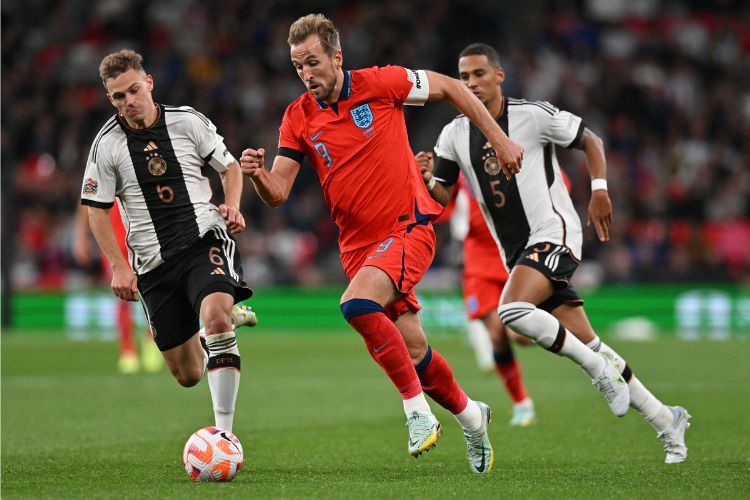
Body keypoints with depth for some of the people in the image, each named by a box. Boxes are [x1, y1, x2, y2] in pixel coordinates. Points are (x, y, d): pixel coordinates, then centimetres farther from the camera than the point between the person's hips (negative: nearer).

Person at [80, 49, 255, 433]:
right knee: (187, 375, 2)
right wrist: (119, 267, -2)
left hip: (205, 240, -1)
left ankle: (225, 430, -30)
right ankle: (209, 346, 43)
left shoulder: (188, 121, 1)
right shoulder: (107, 145, -1)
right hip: (153, 263, 1)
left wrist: (232, 206, -6)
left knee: (216, 315, -32)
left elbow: (230, 167, 13)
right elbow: (96, 209, 6)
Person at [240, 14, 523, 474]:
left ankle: (417, 407, -19)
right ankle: (469, 415, 34)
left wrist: (499, 140, 4)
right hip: (358, 244, 5)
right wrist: (257, 173, -26)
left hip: (409, 227, -5)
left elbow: (450, 87, 4)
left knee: (357, 304, -30)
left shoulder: (380, 84, -8)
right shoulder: (298, 118, 1)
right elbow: (278, 193, -3)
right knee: (414, 352, 7)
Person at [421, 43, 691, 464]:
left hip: (554, 234, -6)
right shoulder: (454, 135, 6)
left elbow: (590, 140, 2)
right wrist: (428, 179, -14)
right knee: (587, 346, 5)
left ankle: (600, 367, -13)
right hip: (517, 252, 6)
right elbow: (444, 196, 8)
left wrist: (599, 191, -10)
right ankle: (666, 420, 16)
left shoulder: (534, 115, -8)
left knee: (512, 309, -30)